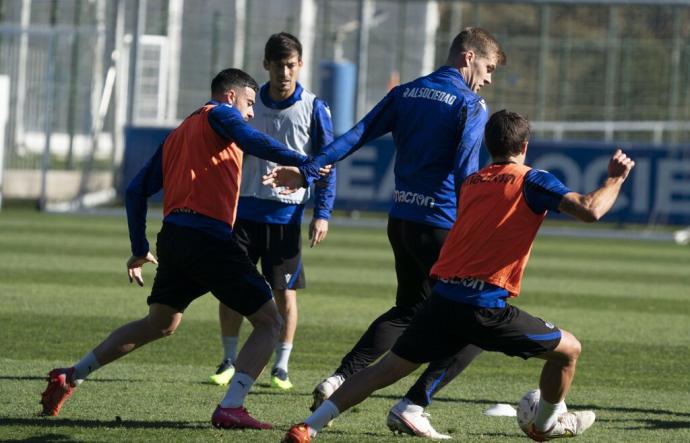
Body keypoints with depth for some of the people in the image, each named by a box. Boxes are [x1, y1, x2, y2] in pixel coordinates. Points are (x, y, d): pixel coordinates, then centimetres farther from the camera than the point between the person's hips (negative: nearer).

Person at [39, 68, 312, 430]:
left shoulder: (177, 135, 26)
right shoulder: (219, 115, 4)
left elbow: (136, 190, 25)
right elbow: (252, 141, -17)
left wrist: (140, 249, 30)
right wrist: (303, 163, -25)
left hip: (173, 237, 8)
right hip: (210, 238, -8)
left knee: (160, 324, 28)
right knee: (269, 322, -2)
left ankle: (70, 377, 30)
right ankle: (230, 408, -17)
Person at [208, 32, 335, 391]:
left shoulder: (314, 109, -3)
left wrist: (322, 214, -7)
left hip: (287, 213, -2)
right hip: (245, 210, 2)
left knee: (284, 291, -1)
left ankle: (281, 366, 10)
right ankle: (229, 361, 12)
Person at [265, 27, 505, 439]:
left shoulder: (406, 93, 11)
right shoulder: (471, 106, -9)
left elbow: (356, 136, 4)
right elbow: (466, 173, -18)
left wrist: (307, 172, 3)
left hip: (401, 219, 8)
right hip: (441, 225, -8)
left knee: (408, 311, 27)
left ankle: (340, 380, 13)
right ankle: (413, 406, -7)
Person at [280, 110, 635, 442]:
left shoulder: (470, 183, 19)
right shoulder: (531, 181, -1)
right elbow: (590, 210, -12)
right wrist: (616, 179, 5)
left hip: (442, 300, 6)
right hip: (486, 308, -6)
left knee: (386, 370, 9)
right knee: (568, 349, 14)